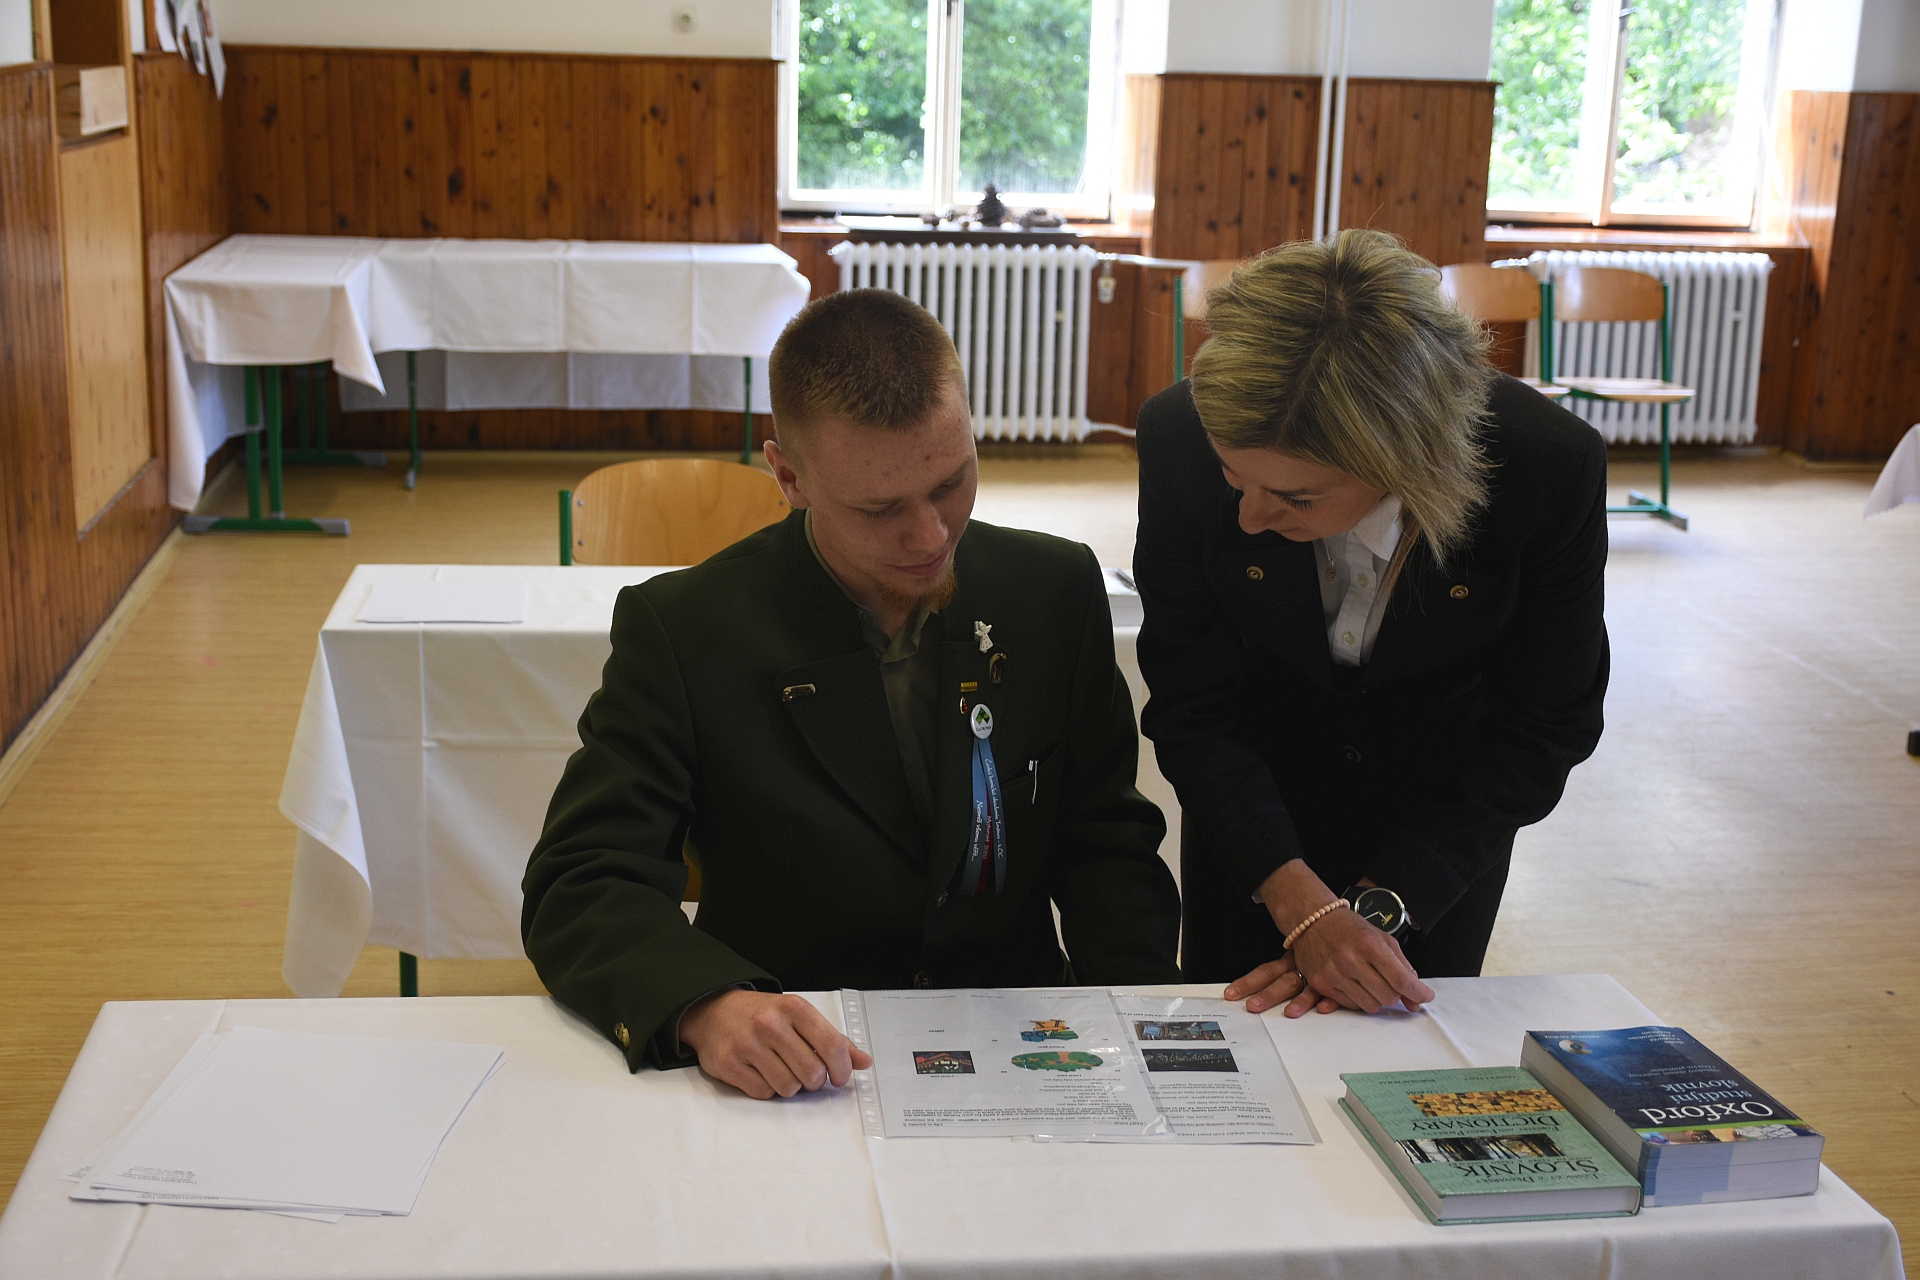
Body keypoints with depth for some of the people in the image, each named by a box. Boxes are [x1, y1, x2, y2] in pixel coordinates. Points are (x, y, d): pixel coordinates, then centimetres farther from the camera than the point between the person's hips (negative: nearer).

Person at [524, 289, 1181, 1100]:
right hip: (791, 1087, 0)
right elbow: (579, 890, -13)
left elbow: (1107, 842, 9)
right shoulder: (682, 630, -8)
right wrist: (706, 1005, -34)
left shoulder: (1058, 590, 1)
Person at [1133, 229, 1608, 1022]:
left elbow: (1542, 729, -19)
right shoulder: (1183, 438, -31)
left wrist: (1375, 912, -25)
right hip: (1254, 797, 1)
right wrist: (1304, 908, -31)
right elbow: (1190, 710, -20)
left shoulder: (1553, 466, -33)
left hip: (1446, 803, 0)